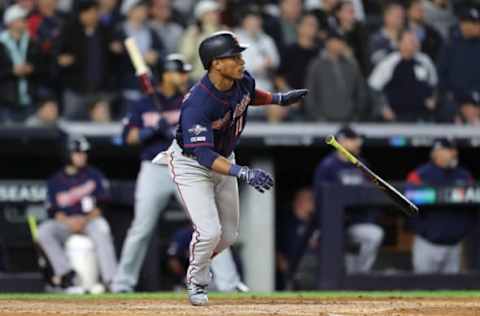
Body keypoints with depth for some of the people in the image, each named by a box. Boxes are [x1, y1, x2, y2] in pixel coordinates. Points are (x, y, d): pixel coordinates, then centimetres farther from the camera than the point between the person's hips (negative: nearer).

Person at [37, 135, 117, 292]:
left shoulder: (94, 175, 11)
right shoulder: (56, 181, 13)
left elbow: (101, 204, 2)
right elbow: (54, 211, 4)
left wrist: (85, 220, -15)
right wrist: (68, 221, -16)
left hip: (90, 221, -2)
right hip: (65, 222, 2)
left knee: (101, 227, -36)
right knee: (44, 231, -28)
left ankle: (110, 279, -43)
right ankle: (66, 274, -32)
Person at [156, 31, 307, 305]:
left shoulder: (243, 80, -15)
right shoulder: (197, 105, -37)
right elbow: (204, 155, -41)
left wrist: (279, 99, -2)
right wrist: (242, 173, -52)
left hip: (223, 160, 7)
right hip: (191, 163, -7)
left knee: (229, 235, 10)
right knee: (210, 231, -17)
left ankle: (199, 264, 41)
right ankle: (197, 281, 12)